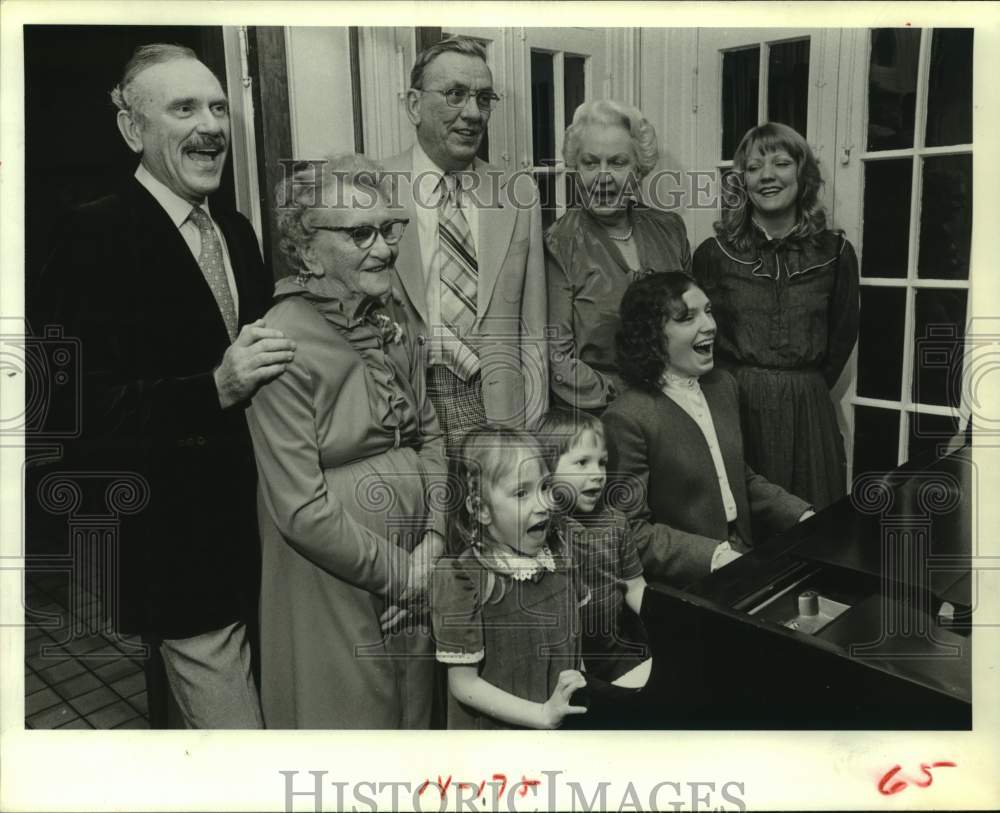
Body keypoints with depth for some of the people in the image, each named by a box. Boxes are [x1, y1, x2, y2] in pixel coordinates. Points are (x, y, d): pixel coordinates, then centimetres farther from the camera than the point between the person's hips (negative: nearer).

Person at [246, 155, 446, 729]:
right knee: (347, 719, 14)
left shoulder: (395, 316, 1)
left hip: (417, 573, 7)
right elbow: (301, 509, -21)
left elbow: (431, 434, 6)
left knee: (417, 710, 23)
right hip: (333, 588, -6)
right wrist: (398, 572, -12)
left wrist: (433, 543, -6)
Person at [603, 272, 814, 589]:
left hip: (744, 555, 8)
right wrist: (715, 557, -23)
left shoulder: (722, 385, 8)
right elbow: (632, 532, -16)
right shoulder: (626, 420, -18)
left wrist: (801, 515, 5)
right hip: (681, 585, -7)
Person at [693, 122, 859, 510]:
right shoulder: (713, 253, -2)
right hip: (733, 410, -1)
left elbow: (843, 333, 13)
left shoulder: (834, 251, 3)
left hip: (807, 415, 2)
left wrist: (805, 390, 12)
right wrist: (731, 389, 5)